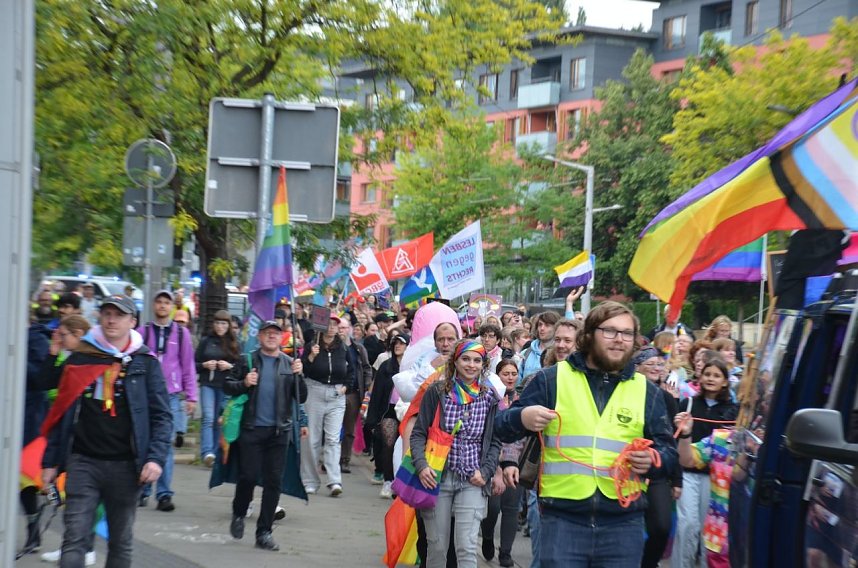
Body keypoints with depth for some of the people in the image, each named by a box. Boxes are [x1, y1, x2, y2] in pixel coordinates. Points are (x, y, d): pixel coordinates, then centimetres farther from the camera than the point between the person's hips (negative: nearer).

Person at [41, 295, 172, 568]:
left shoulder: (145, 362, 3)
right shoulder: (79, 359, 7)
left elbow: (162, 415, 0)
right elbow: (62, 413, 11)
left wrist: (156, 458, -13)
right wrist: (51, 461, 6)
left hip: (125, 464, 0)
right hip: (83, 462, 0)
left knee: (121, 542, 10)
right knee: (74, 539, -7)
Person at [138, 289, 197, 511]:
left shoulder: (181, 333, 8)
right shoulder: (142, 332, 6)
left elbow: (188, 366, 9)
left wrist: (191, 396, 6)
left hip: (171, 396, 0)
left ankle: (164, 494, 1)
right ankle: (143, 491, 11)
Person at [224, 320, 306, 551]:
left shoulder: (290, 363, 8)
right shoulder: (248, 361, 4)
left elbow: (301, 398, 6)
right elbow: (227, 386, 6)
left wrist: (298, 375, -9)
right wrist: (244, 384, -12)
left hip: (279, 430, 2)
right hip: (252, 428, -2)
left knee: (273, 481, 3)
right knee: (248, 476, -2)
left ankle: (264, 532, 11)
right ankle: (239, 514, 27)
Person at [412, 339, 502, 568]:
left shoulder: (490, 397, 3)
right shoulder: (437, 391, -1)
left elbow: (495, 441, 9)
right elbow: (418, 433, 0)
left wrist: (486, 471, -4)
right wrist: (421, 465, -15)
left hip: (472, 481, 0)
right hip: (437, 477, 0)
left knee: (467, 547, -8)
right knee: (437, 546, 5)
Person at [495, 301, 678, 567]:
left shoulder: (647, 391, 11)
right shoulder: (551, 379, 5)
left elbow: (669, 449, 12)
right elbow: (502, 428, 5)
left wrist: (653, 460, -11)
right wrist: (521, 418, -19)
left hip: (624, 523, 2)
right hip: (562, 520, -2)